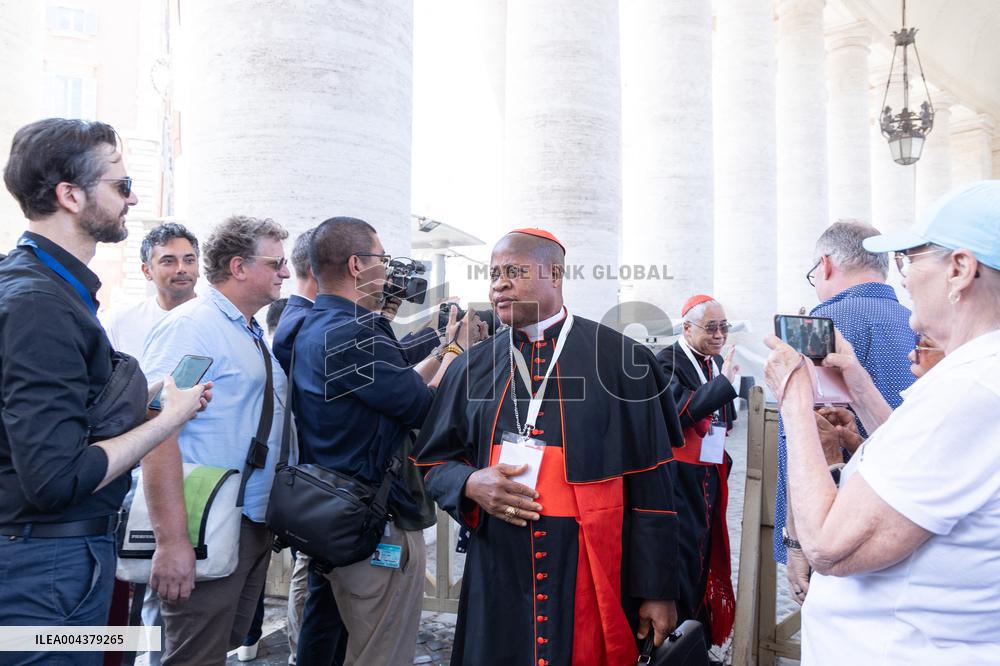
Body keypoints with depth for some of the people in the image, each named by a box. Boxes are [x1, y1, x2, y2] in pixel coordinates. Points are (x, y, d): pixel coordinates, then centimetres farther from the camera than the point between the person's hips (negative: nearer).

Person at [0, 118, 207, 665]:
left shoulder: (44, 285, 9)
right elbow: (56, 477, -26)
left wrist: (145, 397, 6)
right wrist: (169, 417, -17)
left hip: (78, 552, 9)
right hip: (49, 567, -9)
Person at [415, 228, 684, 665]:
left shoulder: (617, 359, -5)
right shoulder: (473, 368, 6)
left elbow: (649, 478, -4)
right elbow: (434, 462, 10)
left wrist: (658, 589, -4)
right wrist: (471, 484, -12)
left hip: (593, 576, -3)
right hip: (498, 580, 3)